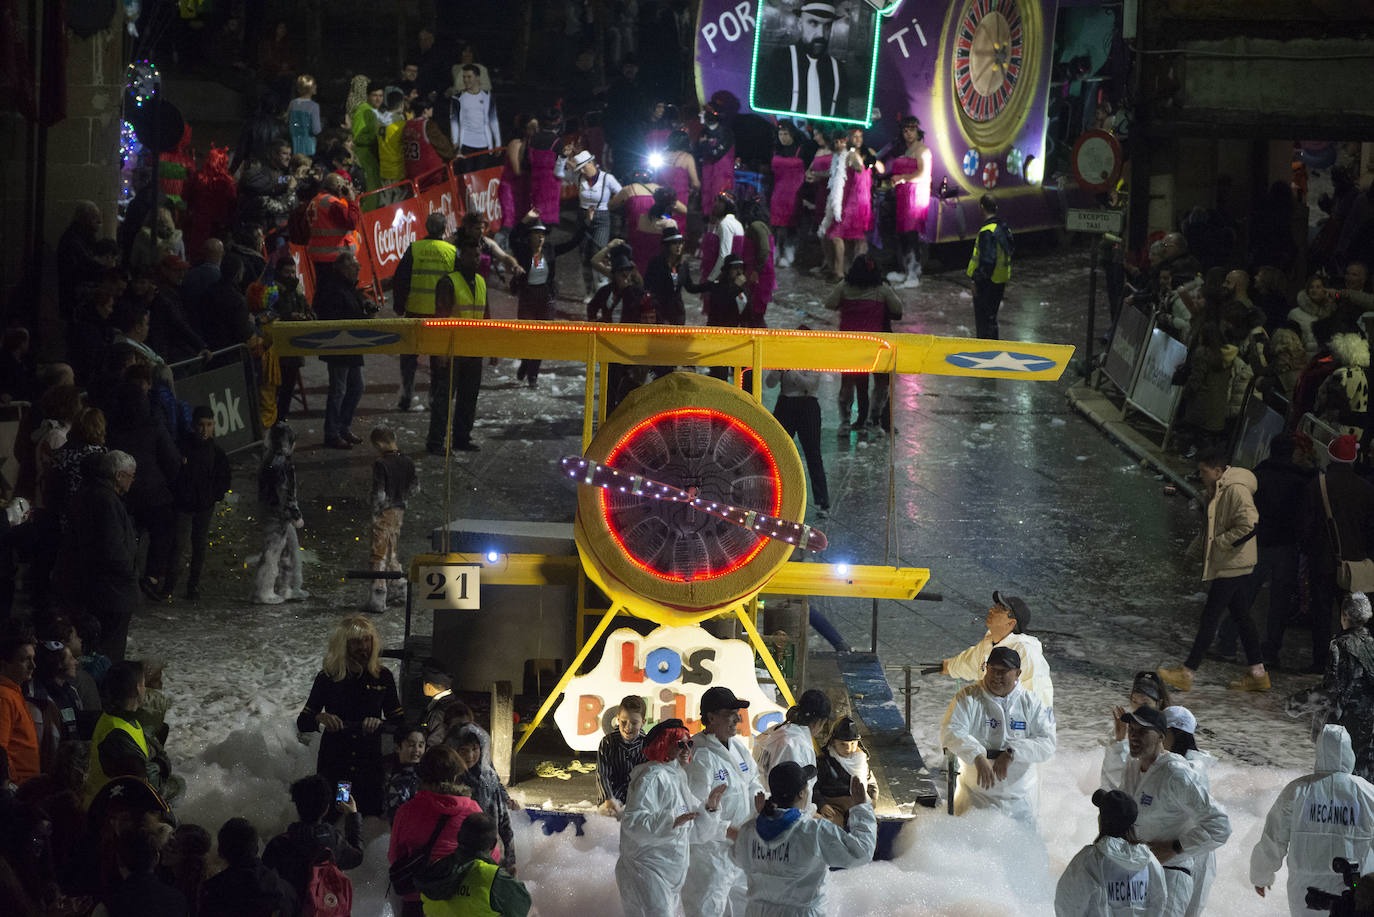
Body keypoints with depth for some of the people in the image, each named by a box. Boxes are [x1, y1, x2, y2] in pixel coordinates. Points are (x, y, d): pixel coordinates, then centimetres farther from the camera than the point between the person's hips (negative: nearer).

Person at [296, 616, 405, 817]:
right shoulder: (327, 678, -2)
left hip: (370, 768, 1)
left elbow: (399, 723, 4)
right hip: (333, 767, -1)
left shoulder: (382, 676, 1)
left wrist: (380, 723, -18)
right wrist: (320, 718, -21)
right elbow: (302, 723, 1)